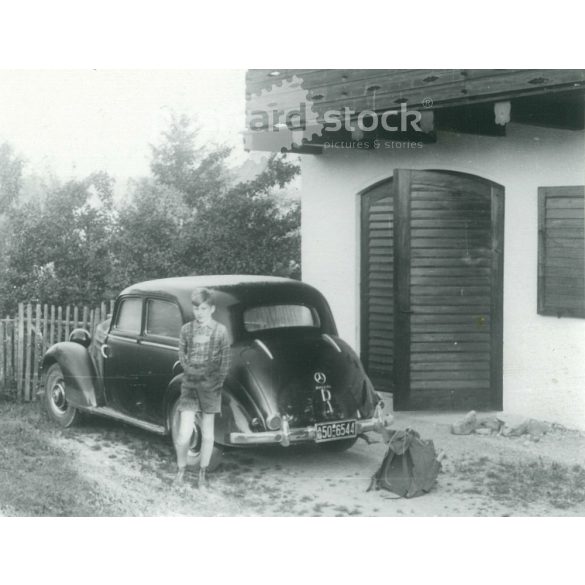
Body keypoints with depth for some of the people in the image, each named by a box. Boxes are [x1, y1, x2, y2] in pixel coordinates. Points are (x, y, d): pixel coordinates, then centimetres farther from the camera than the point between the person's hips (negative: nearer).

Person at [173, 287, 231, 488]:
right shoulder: (186, 329, 2)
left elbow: (225, 361, 1)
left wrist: (217, 381, -6)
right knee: (184, 435, -8)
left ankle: (202, 473, 24)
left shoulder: (220, 330, -2)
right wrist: (189, 369, -5)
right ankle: (181, 470, 15)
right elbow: (182, 354, 10)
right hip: (189, 385, 0)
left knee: (207, 433, 7)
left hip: (210, 386, 0)